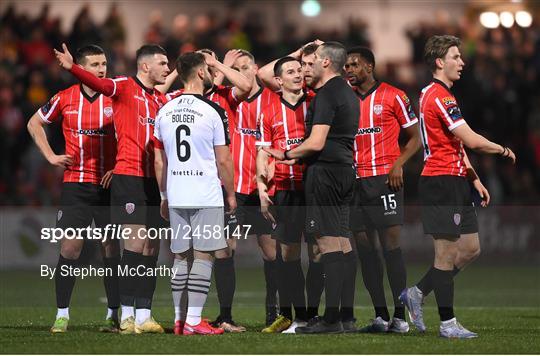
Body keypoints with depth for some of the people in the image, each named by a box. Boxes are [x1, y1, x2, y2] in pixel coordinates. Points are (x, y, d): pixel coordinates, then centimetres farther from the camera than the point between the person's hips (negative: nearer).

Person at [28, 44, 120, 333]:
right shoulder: (64, 99, 2)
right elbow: (34, 123, 17)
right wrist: (50, 156, 7)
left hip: (108, 183, 0)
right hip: (75, 184, 0)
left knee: (111, 247, 0)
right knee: (70, 246, -4)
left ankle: (114, 314, 7)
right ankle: (62, 314, 3)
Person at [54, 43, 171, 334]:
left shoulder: (161, 99, 17)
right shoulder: (125, 87, -3)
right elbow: (99, 84, -22)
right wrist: (72, 68, -41)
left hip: (153, 180, 7)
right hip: (128, 177, -7)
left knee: (151, 249, 5)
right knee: (136, 243, -12)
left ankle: (143, 316, 9)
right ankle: (127, 316, -9)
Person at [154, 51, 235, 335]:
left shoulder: (165, 111, 7)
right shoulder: (212, 111, -8)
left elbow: (159, 162, 11)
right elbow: (223, 161, -6)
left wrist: (164, 195, 21)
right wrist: (231, 194, 5)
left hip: (176, 195, 5)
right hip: (206, 195, -5)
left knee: (181, 256, 11)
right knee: (203, 256, -2)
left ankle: (180, 320, 14)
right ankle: (194, 320, -5)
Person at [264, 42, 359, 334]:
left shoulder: (326, 95, -13)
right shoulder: (348, 94, 17)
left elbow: (316, 143, -20)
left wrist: (286, 155, -6)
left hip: (324, 170, -10)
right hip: (345, 170, 10)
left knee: (328, 242, -10)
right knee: (342, 243, 10)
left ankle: (331, 319, -11)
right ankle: (347, 317, 10)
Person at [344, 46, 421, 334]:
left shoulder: (393, 97, 0)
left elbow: (414, 137, 3)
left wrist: (398, 164, -11)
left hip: (384, 178, -5)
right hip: (355, 181, 5)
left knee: (391, 245, -8)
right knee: (365, 248, 3)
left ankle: (400, 316, -7)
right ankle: (380, 315, 6)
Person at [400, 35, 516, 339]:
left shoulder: (442, 95, 18)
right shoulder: (439, 97, -15)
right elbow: (471, 140, -19)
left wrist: (475, 180, 17)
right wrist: (503, 151, -2)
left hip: (456, 182, 10)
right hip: (441, 183, -10)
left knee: (471, 249, 11)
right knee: (448, 253, -5)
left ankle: (416, 294, 19)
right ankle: (448, 324, 1)